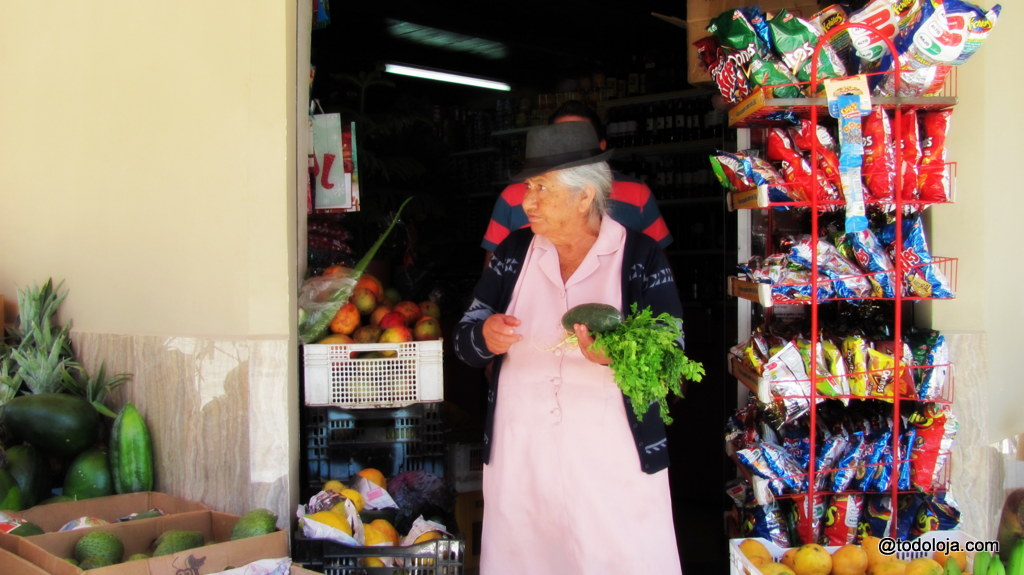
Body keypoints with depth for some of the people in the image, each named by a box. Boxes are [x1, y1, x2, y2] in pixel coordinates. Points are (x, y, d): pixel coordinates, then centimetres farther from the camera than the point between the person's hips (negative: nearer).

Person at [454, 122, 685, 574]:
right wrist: (485, 337, -14)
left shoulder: (641, 255, -3)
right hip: (519, 456, 3)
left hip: (614, 461, -3)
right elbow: (463, 338, 9)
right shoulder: (514, 250, 7)